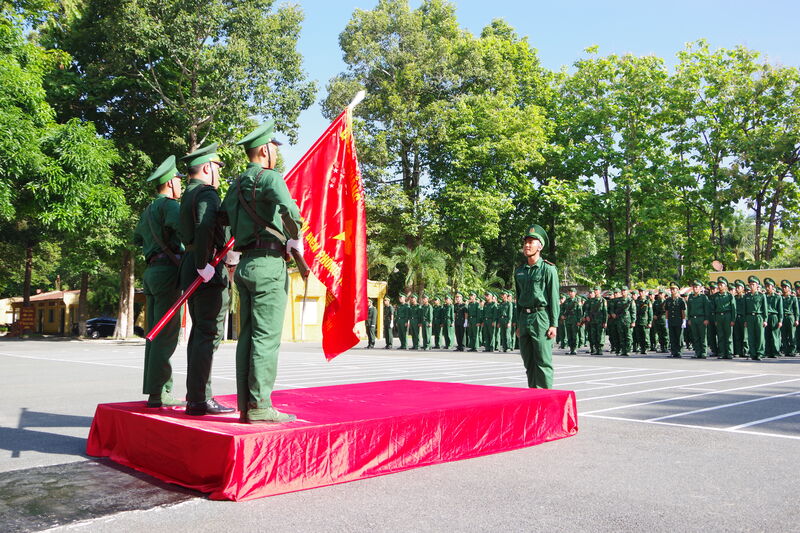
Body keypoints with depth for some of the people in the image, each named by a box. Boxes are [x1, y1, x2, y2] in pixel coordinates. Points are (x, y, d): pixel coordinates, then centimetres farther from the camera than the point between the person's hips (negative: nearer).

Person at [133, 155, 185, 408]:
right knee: (167, 334, -10)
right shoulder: (169, 204, -6)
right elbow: (182, 224, -29)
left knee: (155, 334, 8)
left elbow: (136, 239, 40)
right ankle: (159, 392, -12)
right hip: (168, 270, -9)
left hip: (151, 272, 9)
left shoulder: (147, 211, 22)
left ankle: (153, 389, 9)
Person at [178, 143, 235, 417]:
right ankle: (200, 400, -7)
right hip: (208, 272, -10)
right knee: (208, 334, -8)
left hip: (190, 267, 10)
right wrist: (203, 265, -23)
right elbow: (205, 227, -26)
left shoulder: (188, 195, 21)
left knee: (200, 332, 13)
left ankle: (195, 397, 18)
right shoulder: (207, 193, -9)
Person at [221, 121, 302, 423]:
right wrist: (296, 238, -10)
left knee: (248, 335, 8)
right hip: (268, 264, -8)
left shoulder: (237, 185, 18)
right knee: (266, 337, -7)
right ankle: (259, 407, -6)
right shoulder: (270, 177, -7)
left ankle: (245, 406, 10)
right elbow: (288, 209, -26)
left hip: (245, 265, 8)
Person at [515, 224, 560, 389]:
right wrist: (519, 323, 15)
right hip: (524, 318, 6)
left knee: (543, 361, -5)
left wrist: (553, 324, -13)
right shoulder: (519, 271, 15)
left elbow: (554, 298, -7)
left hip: (541, 316, -6)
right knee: (528, 362, 10)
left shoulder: (548, 269, -4)